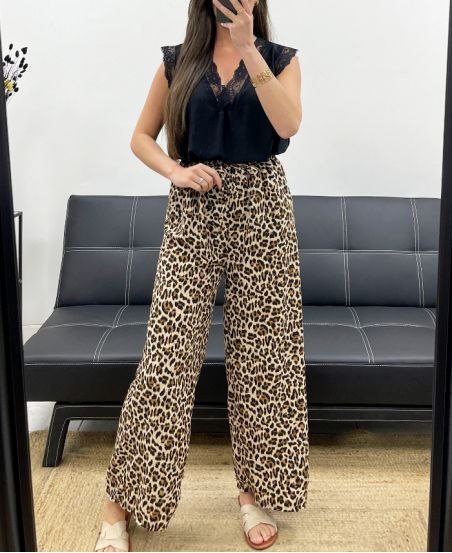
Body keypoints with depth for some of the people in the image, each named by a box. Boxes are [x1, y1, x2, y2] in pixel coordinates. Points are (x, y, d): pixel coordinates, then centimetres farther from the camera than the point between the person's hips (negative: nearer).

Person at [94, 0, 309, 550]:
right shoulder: (177, 61, 9)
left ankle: (254, 490, 20)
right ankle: (121, 501, 8)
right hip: (193, 210, 0)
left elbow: (288, 124, -12)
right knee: (167, 353, -4)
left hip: (261, 207, 1)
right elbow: (141, 137, 11)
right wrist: (176, 171, -8)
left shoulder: (281, 58, 8)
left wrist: (247, 48, -19)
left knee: (262, 352, 2)